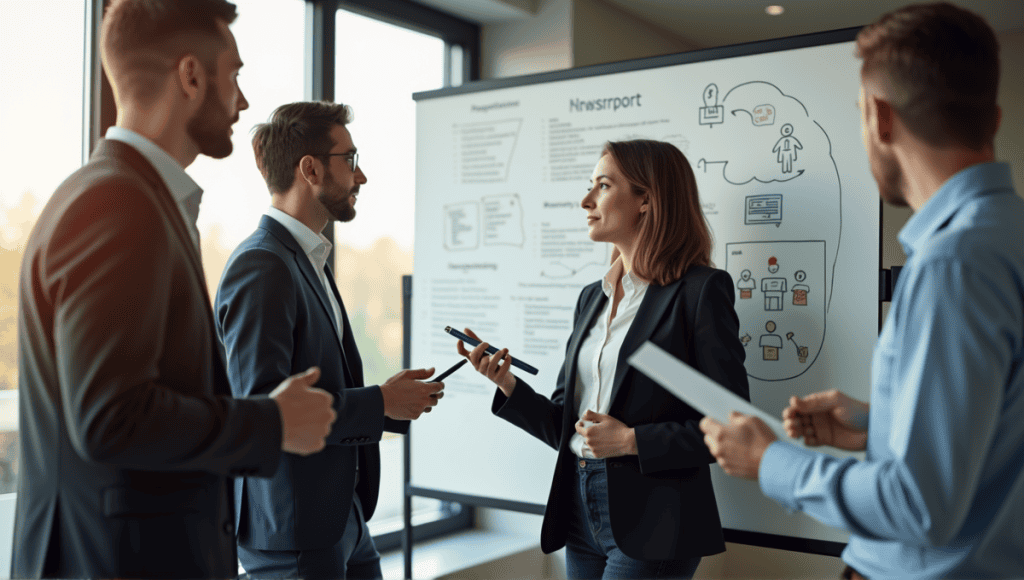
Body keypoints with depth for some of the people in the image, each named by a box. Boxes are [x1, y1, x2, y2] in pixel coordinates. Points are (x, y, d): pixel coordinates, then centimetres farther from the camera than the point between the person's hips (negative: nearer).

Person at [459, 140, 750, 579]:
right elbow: (564, 425, 12)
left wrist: (632, 441, -16)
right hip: (581, 511, 7)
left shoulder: (700, 290, -10)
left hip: (650, 522, -6)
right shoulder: (592, 297, 12)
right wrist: (508, 385, -2)